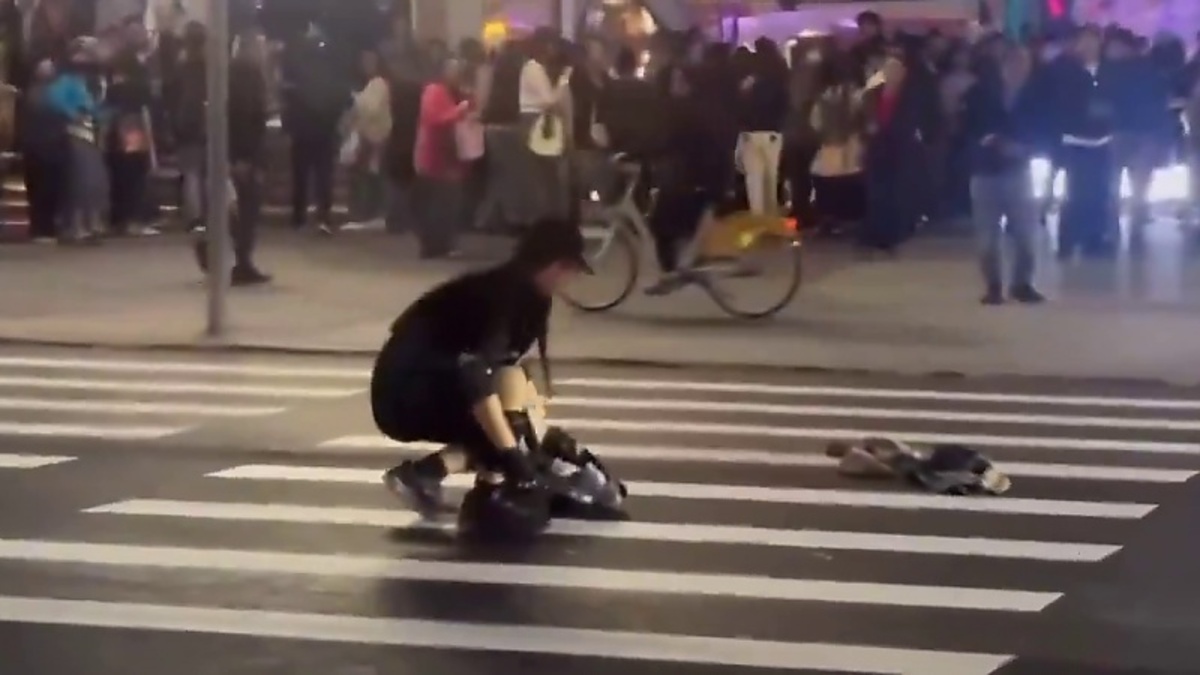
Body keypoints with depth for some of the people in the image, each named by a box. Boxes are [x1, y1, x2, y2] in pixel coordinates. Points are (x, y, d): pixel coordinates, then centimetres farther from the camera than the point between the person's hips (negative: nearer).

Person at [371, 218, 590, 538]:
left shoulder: (526, 295, 9)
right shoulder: (501, 293, -19)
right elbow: (475, 374, -32)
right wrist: (512, 454, -34)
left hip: (428, 393, 10)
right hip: (404, 393, -10)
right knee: (509, 379, -23)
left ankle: (424, 473, 1)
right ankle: (497, 492, -18)